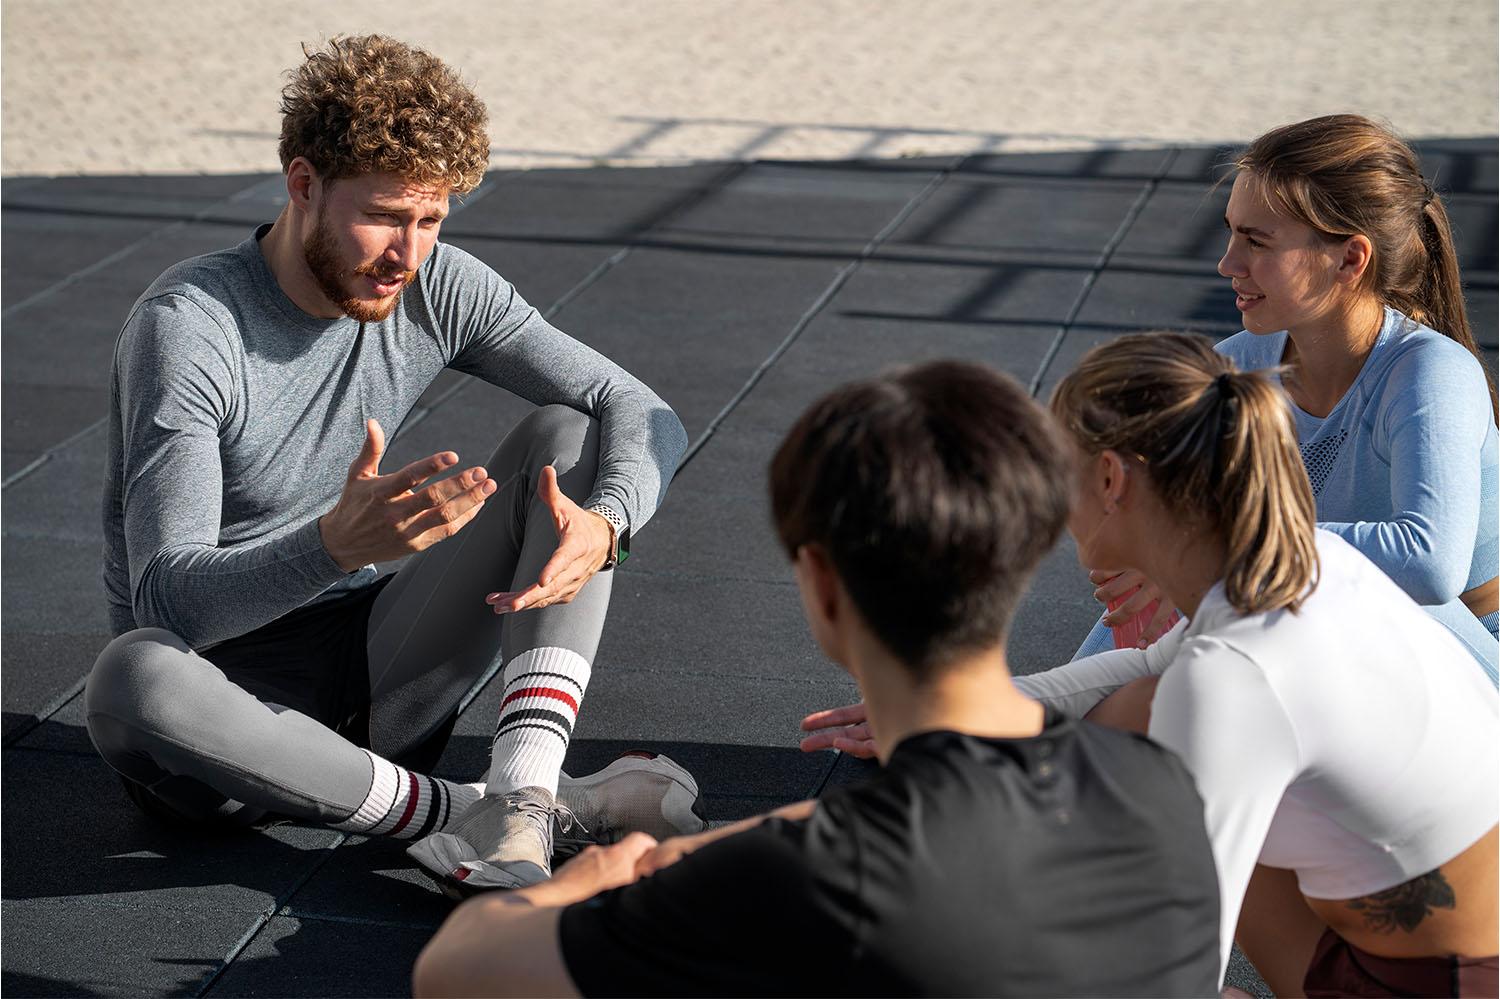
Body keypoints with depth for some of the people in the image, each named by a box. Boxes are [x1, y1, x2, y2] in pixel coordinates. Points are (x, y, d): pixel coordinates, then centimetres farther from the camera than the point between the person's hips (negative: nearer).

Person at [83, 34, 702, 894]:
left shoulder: (438, 290, -4)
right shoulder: (186, 327, -20)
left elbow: (643, 413, -5)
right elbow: (168, 602, -29)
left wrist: (602, 526, -29)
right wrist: (339, 544, -48)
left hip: (370, 677, 5)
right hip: (226, 696, -5)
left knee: (566, 434, -9)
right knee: (132, 678, -40)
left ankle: (521, 798, -28)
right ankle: (457, 810, -25)